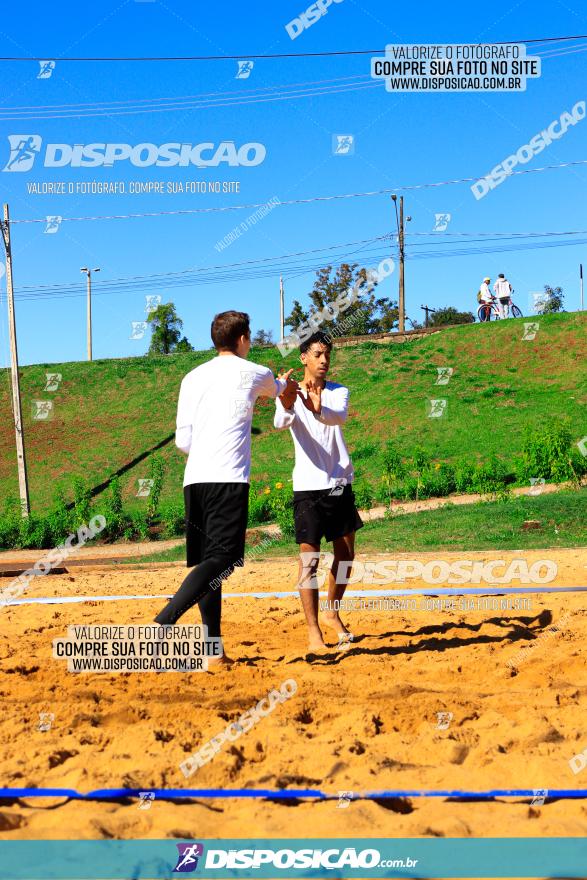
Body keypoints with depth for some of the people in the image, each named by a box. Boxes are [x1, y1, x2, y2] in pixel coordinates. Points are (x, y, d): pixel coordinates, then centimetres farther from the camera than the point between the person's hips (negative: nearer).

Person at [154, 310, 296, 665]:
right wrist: (285, 382, 56)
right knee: (223, 558, -10)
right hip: (229, 479, -6)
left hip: (194, 479, 6)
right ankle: (164, 621, -27)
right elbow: (276, 390, 32)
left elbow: (183, 441, 12)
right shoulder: (255, 374, 6)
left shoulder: (192, 377, 14)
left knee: (207, 561, 10)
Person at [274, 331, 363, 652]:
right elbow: (280, 423, -24)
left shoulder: (338, 392, 5)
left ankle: (332, 614, 31)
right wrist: (286, 407, -48)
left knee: (345, 555, 12)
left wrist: (319, 410, -42)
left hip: (340, 485, 4)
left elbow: (340, 416, -19)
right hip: (308, 487, -4)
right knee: (309, 559, -7)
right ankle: (313, 630, -3)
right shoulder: (290, 395, -2)